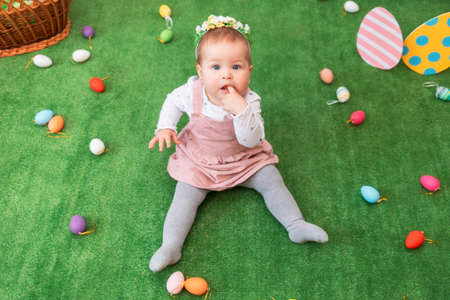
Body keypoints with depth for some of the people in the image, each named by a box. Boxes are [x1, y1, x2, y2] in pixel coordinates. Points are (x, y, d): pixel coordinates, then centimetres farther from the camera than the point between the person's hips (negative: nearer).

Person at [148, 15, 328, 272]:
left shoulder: (249, 101, -23)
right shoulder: (192, 91, -18)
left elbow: (251, 141, -30)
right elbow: (173, 101, 6)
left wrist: (241, 111, -45)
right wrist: (165, 128, -8)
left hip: (244, 159, 0)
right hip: (200, 162, 0)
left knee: (272, 181, -8)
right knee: (185, 198, -12)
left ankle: (296, 225, 2)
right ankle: (170, 247, -8)